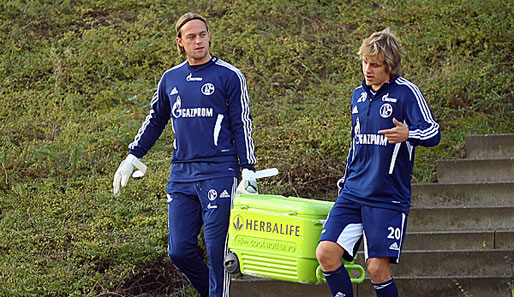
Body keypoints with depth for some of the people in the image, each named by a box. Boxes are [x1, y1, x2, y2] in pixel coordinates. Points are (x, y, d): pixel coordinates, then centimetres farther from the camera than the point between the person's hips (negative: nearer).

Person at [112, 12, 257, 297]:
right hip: (181, 175, 5)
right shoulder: (171, 78, 13)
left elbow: (242, 125, 0)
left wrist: (248, 170, -5)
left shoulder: (229, 76, 0)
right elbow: (155, 119, 26)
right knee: (179, 251, 1)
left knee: (216, 250, -8)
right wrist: (132, 157, 23)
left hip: (218, 174, -5)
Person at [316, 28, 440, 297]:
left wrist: (407, 134, -36)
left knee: (377, 268, -11)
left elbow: (433, 133, -15)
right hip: (353, 194, 6)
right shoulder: (358, 95, 14)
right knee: (326, 253, -9)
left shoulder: (406, 93, -6)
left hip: (388, 198, -6)